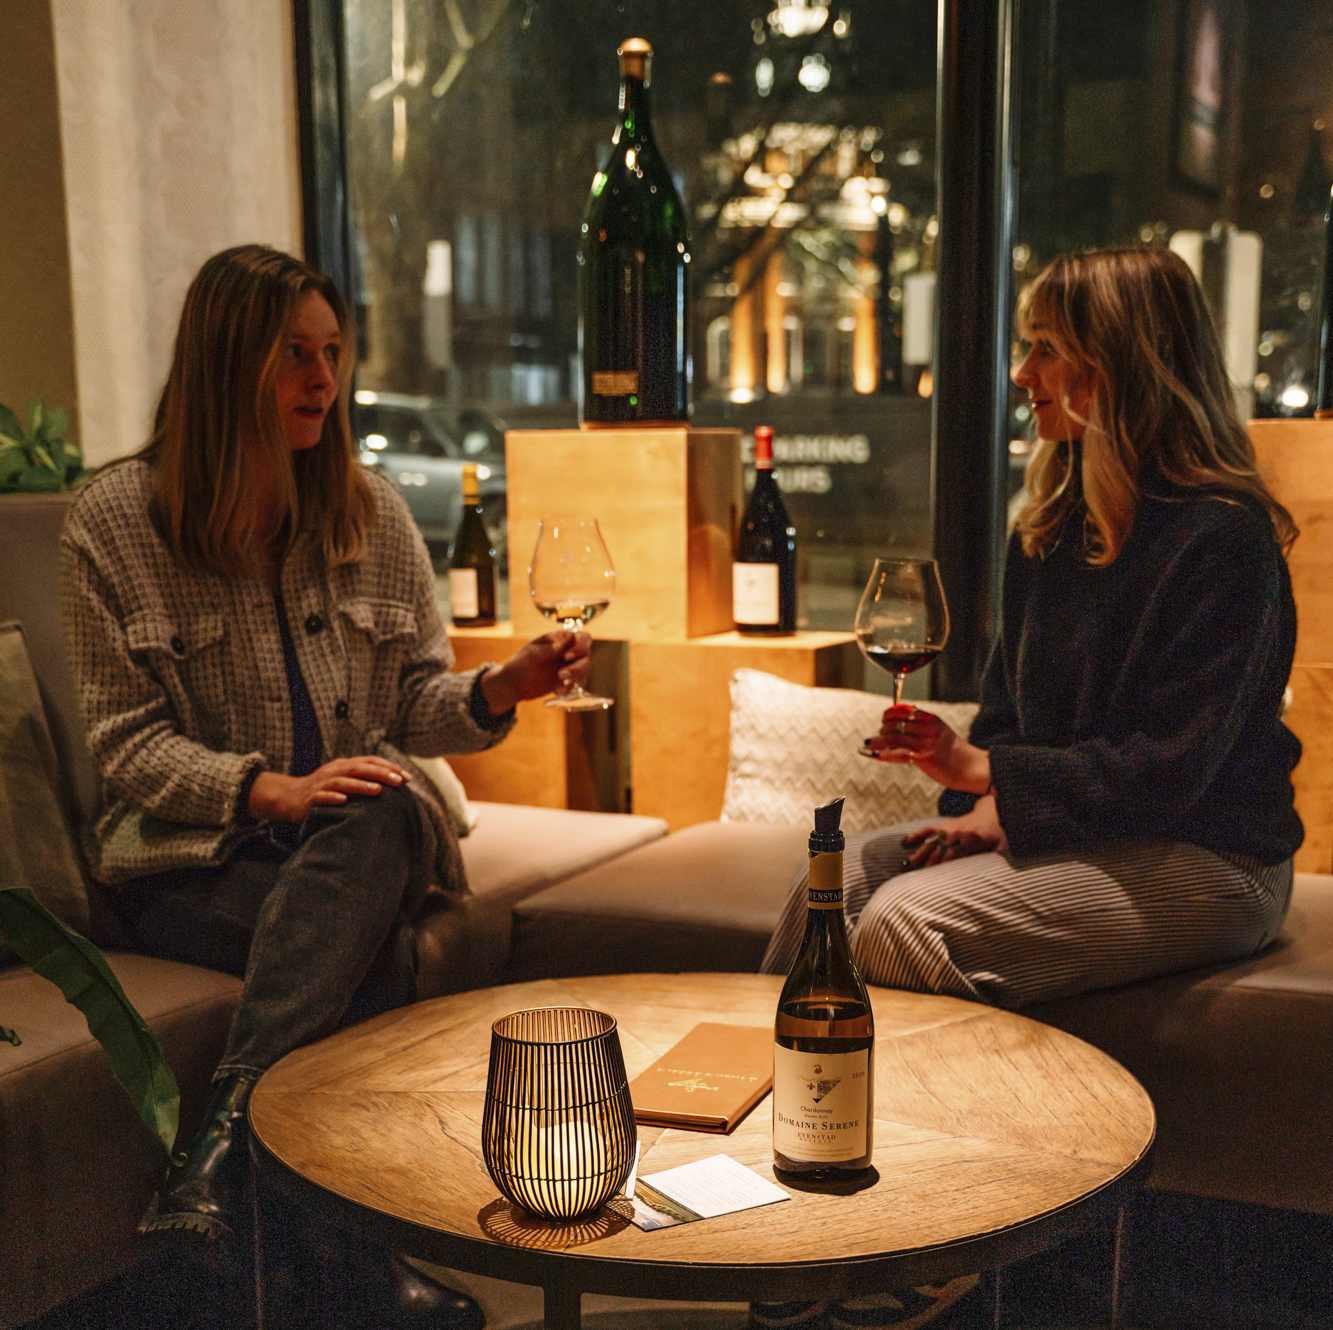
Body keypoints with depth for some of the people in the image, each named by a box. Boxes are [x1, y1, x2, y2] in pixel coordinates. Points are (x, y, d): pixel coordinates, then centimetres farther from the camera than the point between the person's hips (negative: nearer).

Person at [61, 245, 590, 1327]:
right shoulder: (115, 520, -1)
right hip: (189, 851, -2)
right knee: (371, 946, -34)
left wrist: (498, 690, -15)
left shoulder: (371, 510, 7)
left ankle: (222, 1141, -38)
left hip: (361, 831, 3)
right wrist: (271, 791, -21)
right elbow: (129, 739, -4)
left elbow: (416, 702, 8)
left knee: (378, 824, -36)